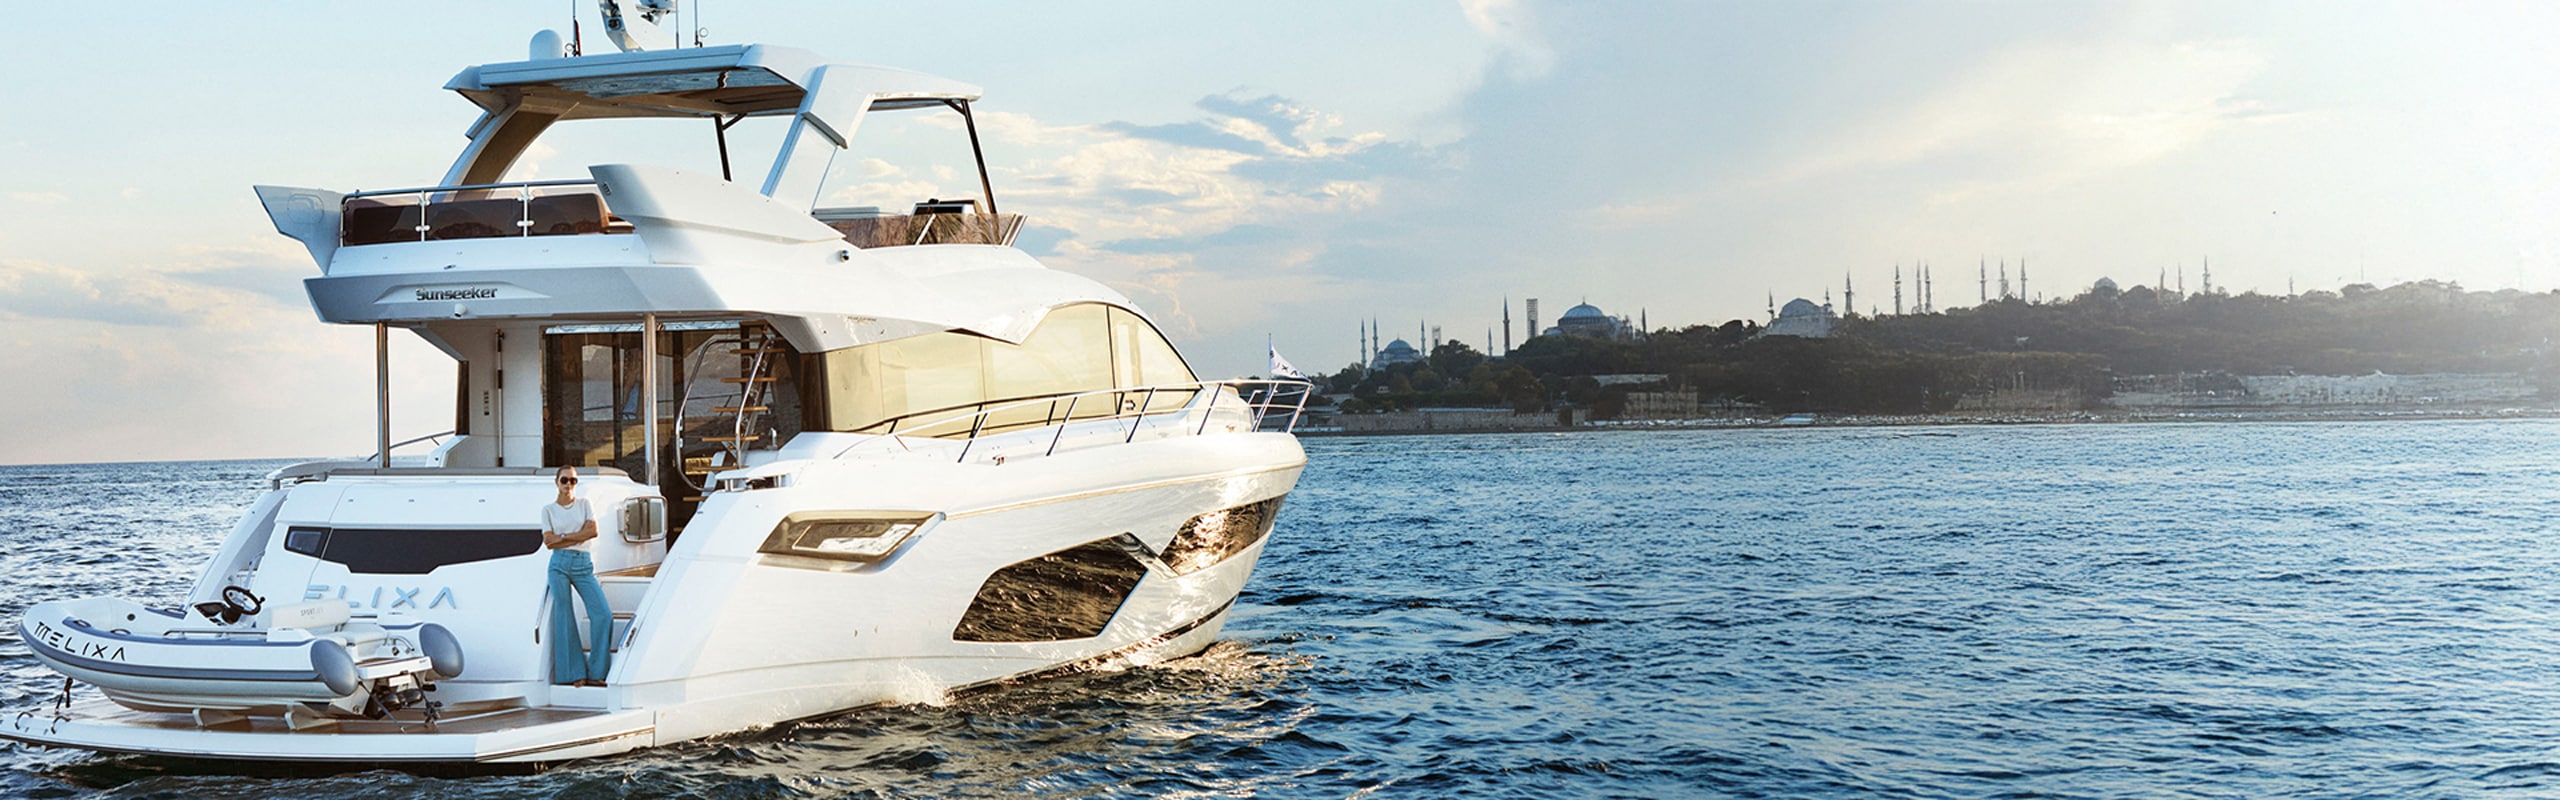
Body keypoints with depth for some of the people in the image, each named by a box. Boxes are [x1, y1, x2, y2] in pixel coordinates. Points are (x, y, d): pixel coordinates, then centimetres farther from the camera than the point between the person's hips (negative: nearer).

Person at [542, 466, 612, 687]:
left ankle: (595, 672, -1)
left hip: (584, 565, 2)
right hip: (560, 565, -2)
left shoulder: (584, 504, 11)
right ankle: (574, 673, 3)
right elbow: (549, 541, -3)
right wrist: (579, 536, -7)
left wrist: (564, 537, -7)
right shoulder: (548, 509, 7)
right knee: (564, 618, -2)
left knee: (603, 615, -9)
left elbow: (593, 531, -2)